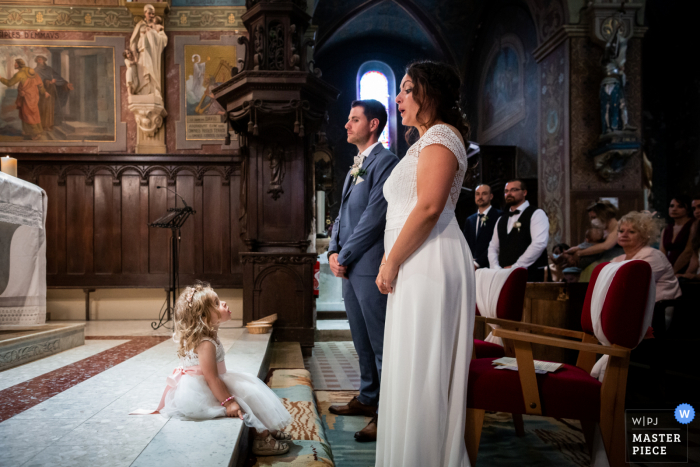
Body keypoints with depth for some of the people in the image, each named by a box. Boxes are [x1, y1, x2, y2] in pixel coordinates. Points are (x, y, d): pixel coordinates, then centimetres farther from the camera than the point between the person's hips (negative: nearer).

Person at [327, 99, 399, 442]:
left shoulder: (385, 162, -10)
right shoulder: (355, 167, 20)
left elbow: (374, 216, -16)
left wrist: (344, 257, -12)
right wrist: (333, 251, 5)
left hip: (370, 266, -9)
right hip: (349, 268, 9)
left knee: (381, 342, -3)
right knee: (362, 340, 17)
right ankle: (368, 398, 29)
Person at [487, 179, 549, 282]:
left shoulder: (536, 214, -1)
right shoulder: (502, 219, 20)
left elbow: (539, 243, -14)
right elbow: (493, 247, 19)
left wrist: (515, 266, -15)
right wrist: (496, 269, -1)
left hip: (529, 276, -5)